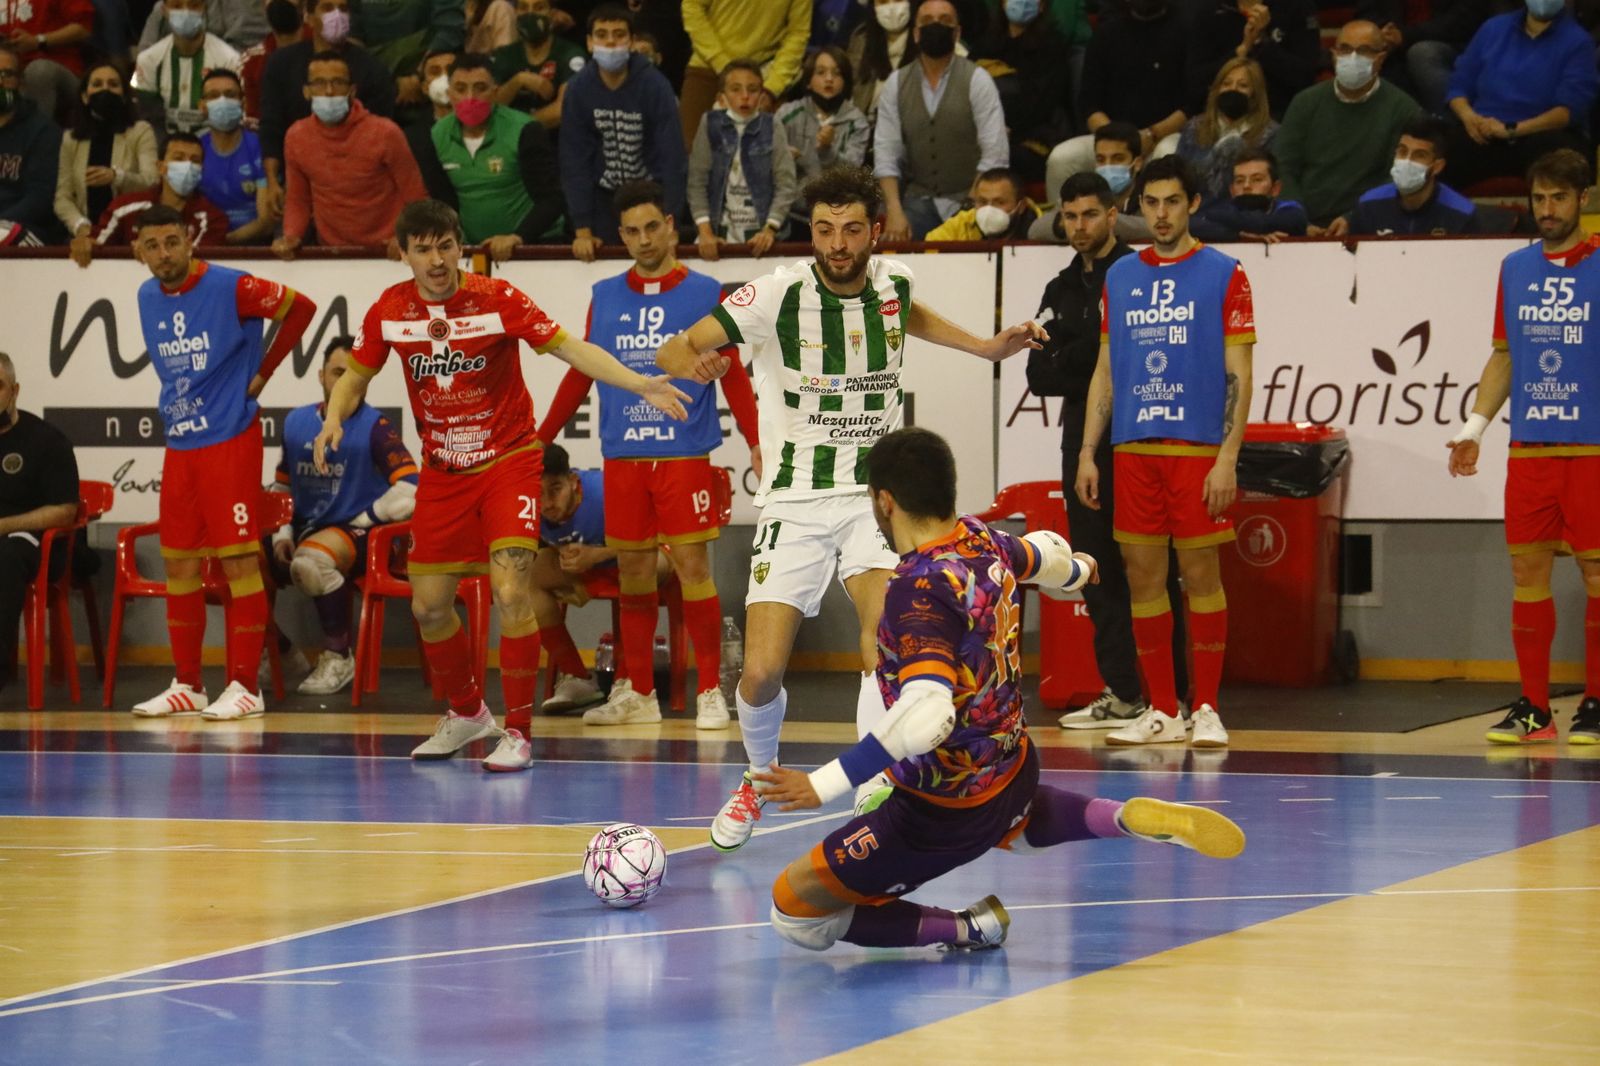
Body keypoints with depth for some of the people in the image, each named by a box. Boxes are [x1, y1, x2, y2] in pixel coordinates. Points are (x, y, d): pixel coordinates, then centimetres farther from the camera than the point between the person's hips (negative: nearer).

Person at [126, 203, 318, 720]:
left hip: (230, 440, -7)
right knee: (179, 563, 8)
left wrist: (262, 372, -5)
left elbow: (301, 308, -7)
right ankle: (187, 686, 16)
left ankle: (244, 686, -2)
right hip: (179, 443, 7)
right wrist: (177, 403, 12)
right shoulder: (147, 297, 8)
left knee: (239, 561, -5)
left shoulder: (230, 288, -12)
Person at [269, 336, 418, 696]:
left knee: (310, 561, -36)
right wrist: (281, 535, 0)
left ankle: (338, 657, -14)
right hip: (305, 530, 6)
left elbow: (410, 494, -20)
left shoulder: (375, 427, -10)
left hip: (355, 533, -6)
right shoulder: (296, 422, 8)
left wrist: (360, 521, -10)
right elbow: (281, 488, 16)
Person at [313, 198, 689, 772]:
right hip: (442, 471, 4)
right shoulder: (389, 310, -4)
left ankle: (518, 733, -9)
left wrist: (640, 384, -30)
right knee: (429, 605, 6)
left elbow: (570, 348, -18)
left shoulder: (497, 299, -15)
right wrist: (333, 419, -13)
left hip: (508, 461, -4)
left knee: (510, 592, -19)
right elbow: (354, 378, 8)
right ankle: (467, 713, 32)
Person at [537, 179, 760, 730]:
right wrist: (540, 439, 17)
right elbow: (579, 373, 18)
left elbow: (733, 375, 3)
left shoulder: (704, 293, 2)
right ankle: (635, 692, 15)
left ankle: (710, 691, 0)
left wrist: (757, 444, -4)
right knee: (633, 573, 7)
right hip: (621, 456, 3)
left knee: (692, 567, -7)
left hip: (684, 454, -3)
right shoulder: (605, 296, 11)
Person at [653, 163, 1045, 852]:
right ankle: (760, 777, 24)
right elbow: (671, 350, -10)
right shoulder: (777, 295, -12)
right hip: (795, 502, -1)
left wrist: (986, 348, 19)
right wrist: (693, 364, -33)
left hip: (875, 494, 1)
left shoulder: (893, 281, 0)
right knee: (761, 673, -8)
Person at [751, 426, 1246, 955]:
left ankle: (970, 929, -2)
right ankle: (1130, 819, 16)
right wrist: (1075, 569, 44)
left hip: (944, 812, -8)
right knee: (1019, 824, 45)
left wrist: (824, 784, -43)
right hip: (1014, 768, 8)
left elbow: (927, 714, -43)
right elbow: (1043, 552, 20)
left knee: (794, 915, 1)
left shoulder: (918, 590, -31)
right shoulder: (983, 540, -5)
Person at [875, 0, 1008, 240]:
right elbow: (886, 152, 2)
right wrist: (894, 211, -11)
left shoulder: (977, 80, -5)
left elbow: (995, 157, -9)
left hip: (967, 200, -3)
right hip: (918, 200, 3)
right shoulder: (896, 83, 5)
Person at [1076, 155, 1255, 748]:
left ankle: (1206, 709, 6)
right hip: (1132, 449, 4)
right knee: (1142, 577, 4)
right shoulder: (1120, 277, 13)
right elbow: (1104, 371, 16)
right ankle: (1161, 711, 11)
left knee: (1201, 575, -2)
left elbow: (1238, 375, -4)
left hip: (1197, 448, -4)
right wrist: (1087, 454, 9)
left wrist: (1228, 458, -12)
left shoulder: (1223, 275, 0)